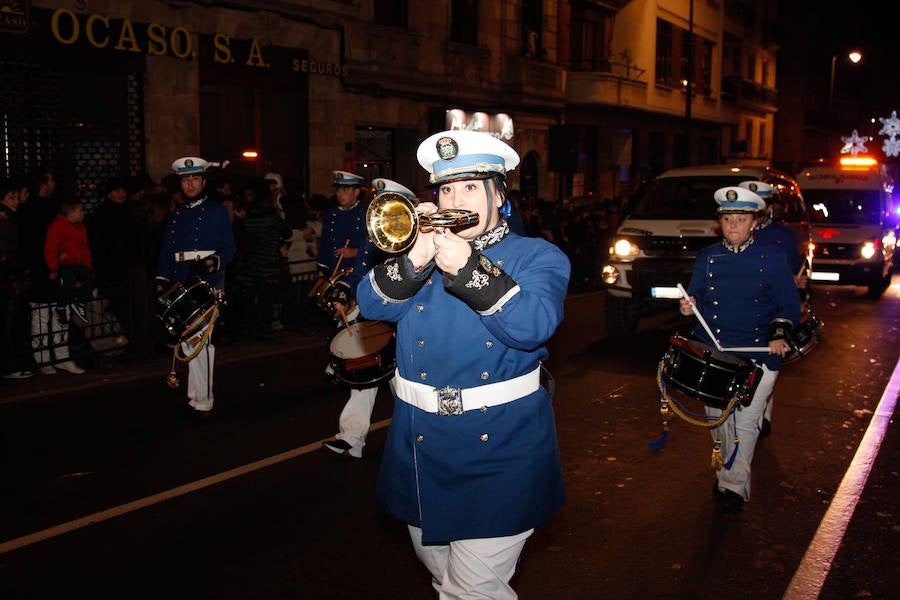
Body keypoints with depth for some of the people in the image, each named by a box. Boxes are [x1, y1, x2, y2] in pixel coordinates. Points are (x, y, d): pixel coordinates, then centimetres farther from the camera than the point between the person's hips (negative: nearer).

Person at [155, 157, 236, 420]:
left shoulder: (217, 212, 6)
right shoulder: (175, 216, 22)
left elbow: (229, 248, -1)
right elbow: (166, 252, 17)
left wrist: (213, 262, -21)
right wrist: (161, 281, 5)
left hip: (207, 282, -5)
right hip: (181, 284, 5)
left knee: (201, 339, -12)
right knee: (187, 340, 4)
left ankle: (203, 402, -7)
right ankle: (194, 394, 14)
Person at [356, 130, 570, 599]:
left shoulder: (537, 257, 1)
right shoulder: (423, 244, 12)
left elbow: (534, 325, -19)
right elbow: (370, 305, -3)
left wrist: (468, 268, -28)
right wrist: (414, 260, -20)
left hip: (497, 451, -4)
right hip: (421, 450, 5)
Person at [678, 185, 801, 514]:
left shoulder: (772, 258, 0)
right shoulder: (707, 257, 8)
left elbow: (790, 304, 3)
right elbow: (695, 297, 15)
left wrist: (779, 334, -14)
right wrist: (689, 307, -9)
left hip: (758, 355, -3)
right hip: (711, 352, 3)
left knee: (745, 422, -4)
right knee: (717, 417, 12)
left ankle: (734, 485, 8)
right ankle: (725, 467, 33)